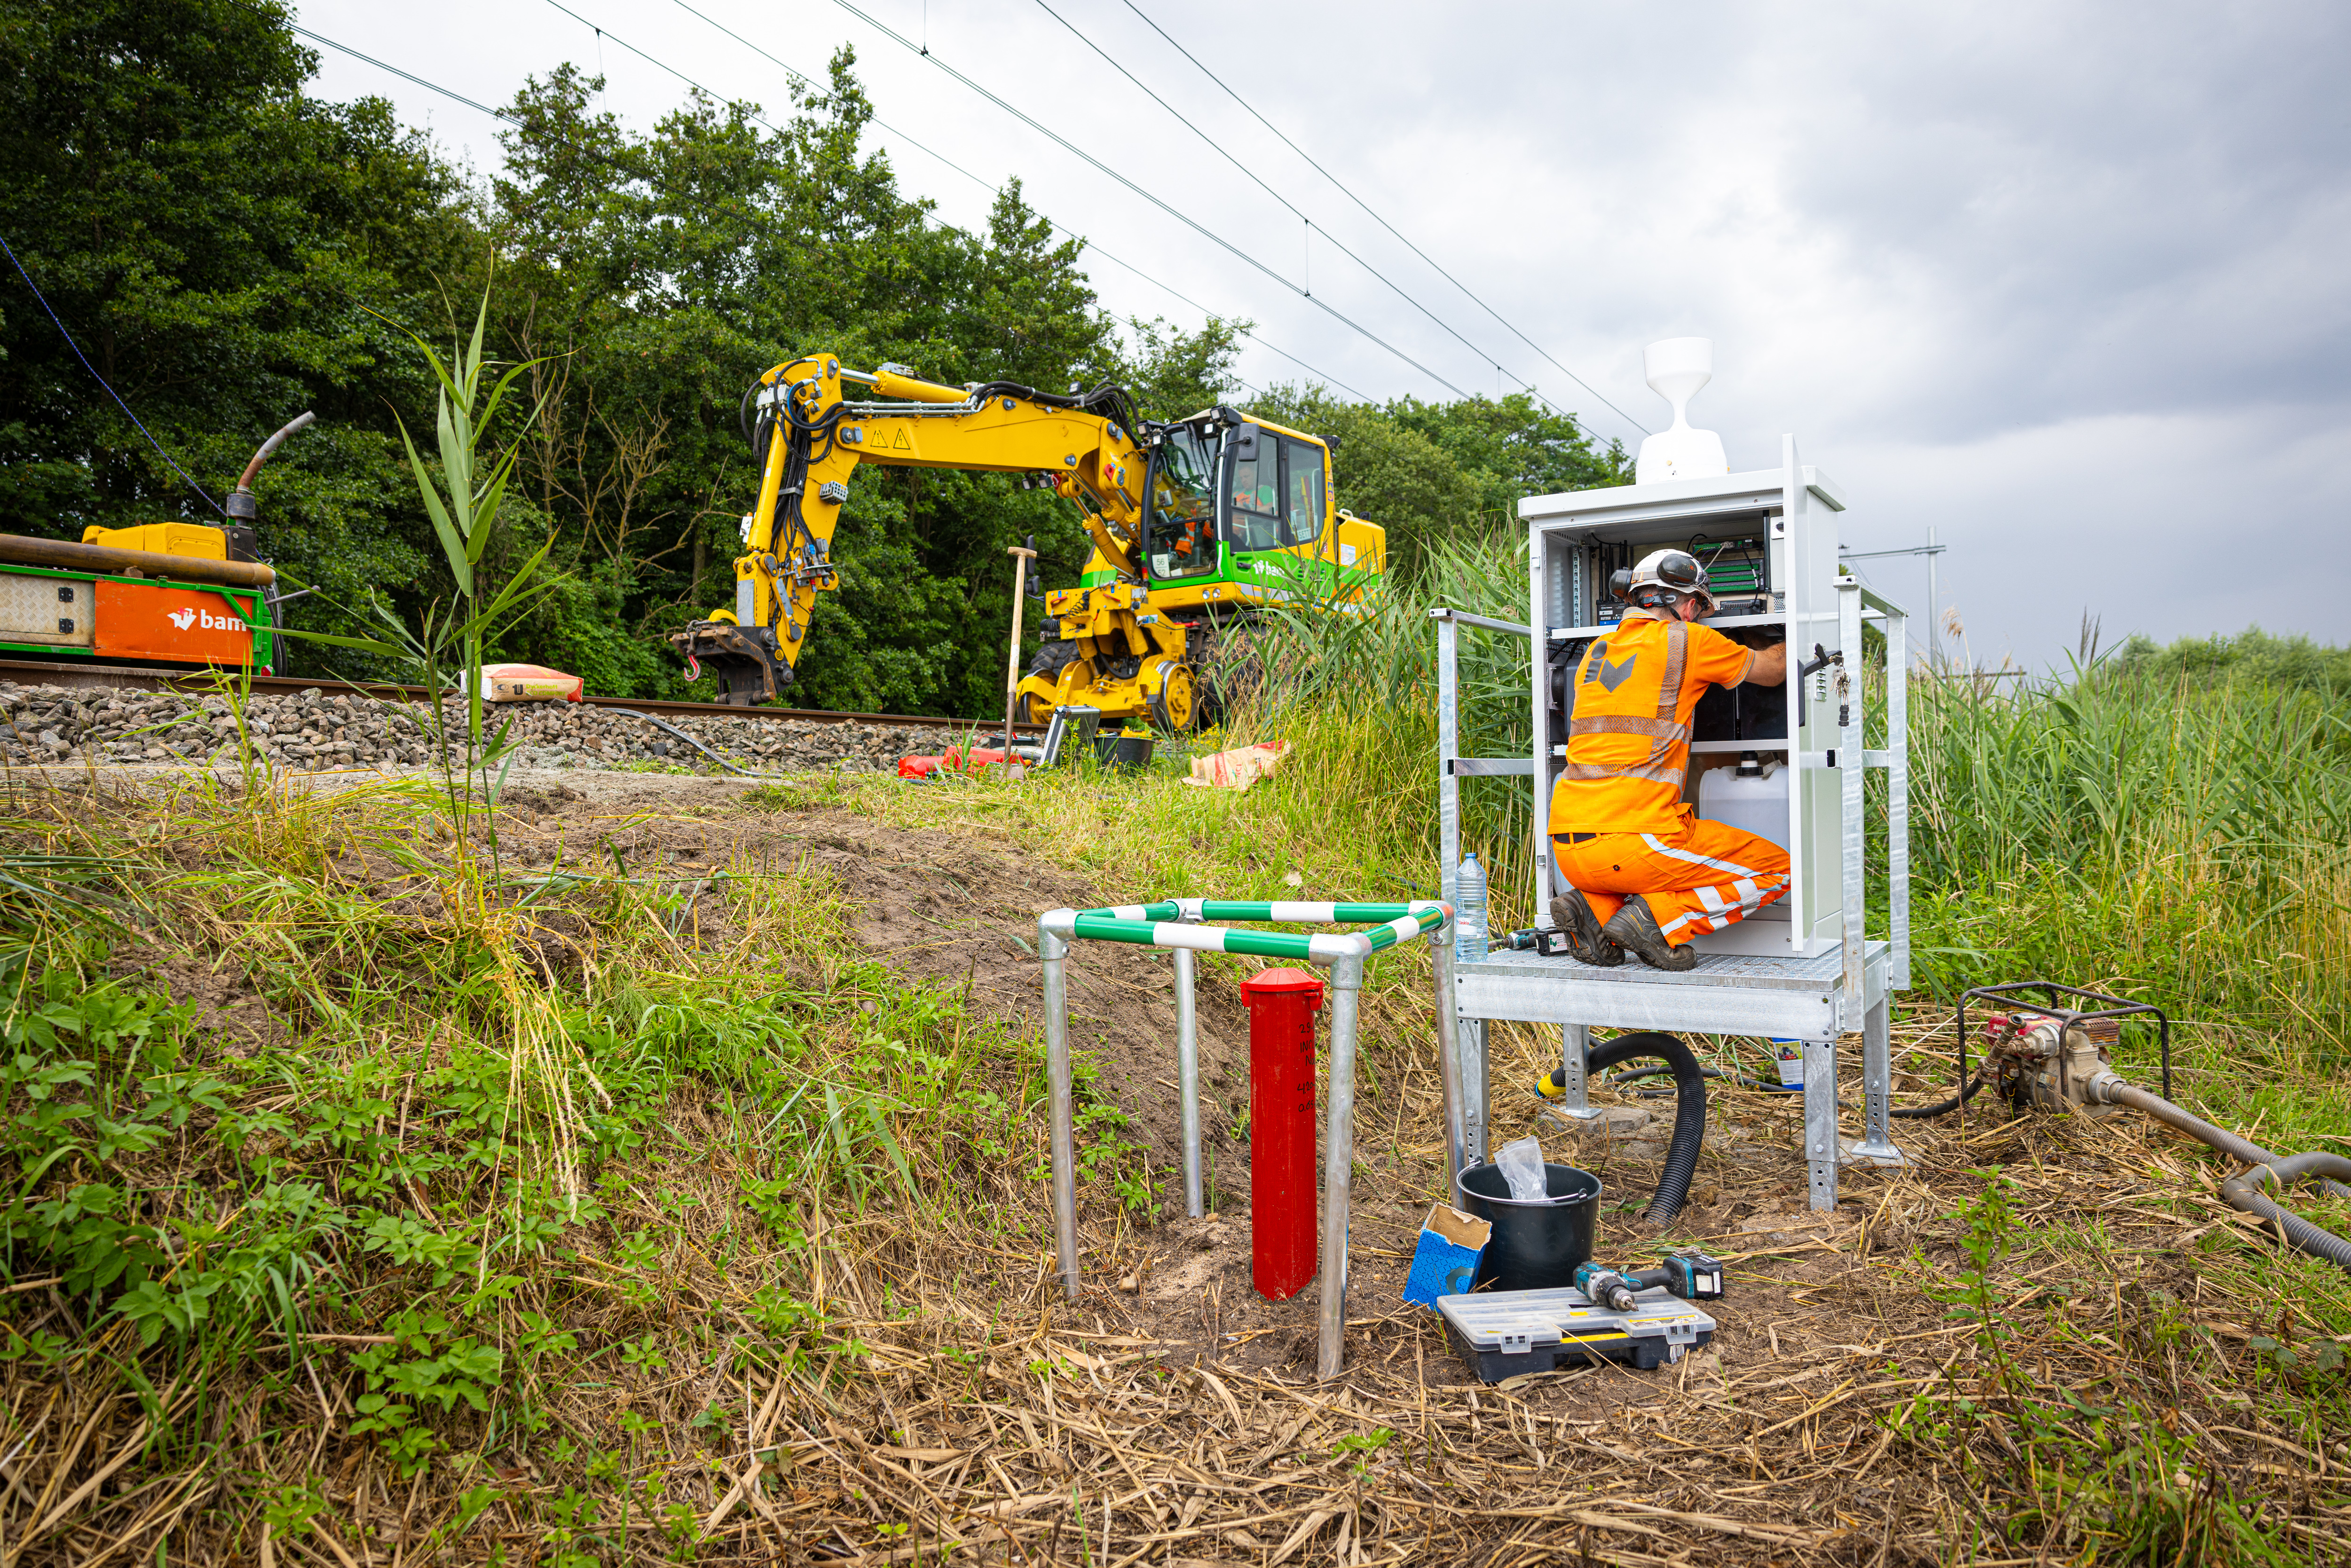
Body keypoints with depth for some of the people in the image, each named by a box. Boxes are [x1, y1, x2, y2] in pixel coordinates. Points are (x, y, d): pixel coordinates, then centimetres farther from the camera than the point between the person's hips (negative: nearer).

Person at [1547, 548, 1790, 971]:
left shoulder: (1596, 651, 18)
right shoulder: (1687, 640, 1)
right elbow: (1773, 671, 17)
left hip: (1568, 848, 7)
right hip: (1632, 840, -7)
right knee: (1776, 870, 9)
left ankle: (1593, 906, 9)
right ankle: (1655, 919, -6)